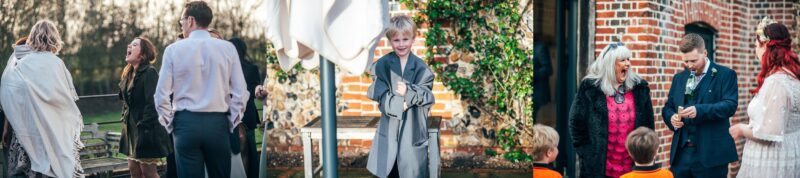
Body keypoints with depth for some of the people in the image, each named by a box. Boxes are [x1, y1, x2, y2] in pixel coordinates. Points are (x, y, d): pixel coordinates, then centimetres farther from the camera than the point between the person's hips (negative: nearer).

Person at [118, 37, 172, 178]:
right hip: (132, 129, 9)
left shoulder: (150, 72, -13)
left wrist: (145, 128, -23)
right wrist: (125, 122, 15)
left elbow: (152, 103, -20)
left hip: (145, 130, -9)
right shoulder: (128, 74, 14)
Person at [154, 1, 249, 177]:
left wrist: (169, 123, 10)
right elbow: (240, 92, -2)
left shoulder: (174, 49, -2)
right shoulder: (227, 48, 1)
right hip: (218, 123, 1)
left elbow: (162, 94, -2)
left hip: (186, 123, -1)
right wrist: (231, 122, 8)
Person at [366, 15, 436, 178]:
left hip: (413, 128, -1)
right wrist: (400, 104, -20)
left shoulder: (421, 68, 0)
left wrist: (409, 92, -20)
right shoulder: (382, 65, 0)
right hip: (389, 128, 1)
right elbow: (380, 97, -6)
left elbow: (428, 98, -4)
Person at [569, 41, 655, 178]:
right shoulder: (590, 88, -3)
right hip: (598, 167, -2)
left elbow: (648, 124, 11)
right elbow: (577, 122, 1)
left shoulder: (639, 87, 5)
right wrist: (586, 153, -2)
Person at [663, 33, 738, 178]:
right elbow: (668, 107, 17)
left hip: (711, 154, -4)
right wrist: (671, 117, -7)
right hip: (681, 153, 4)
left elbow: (730, 105, -12)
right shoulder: (679, 78, 15)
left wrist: (699, 110, -26)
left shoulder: (725, 75, -1)